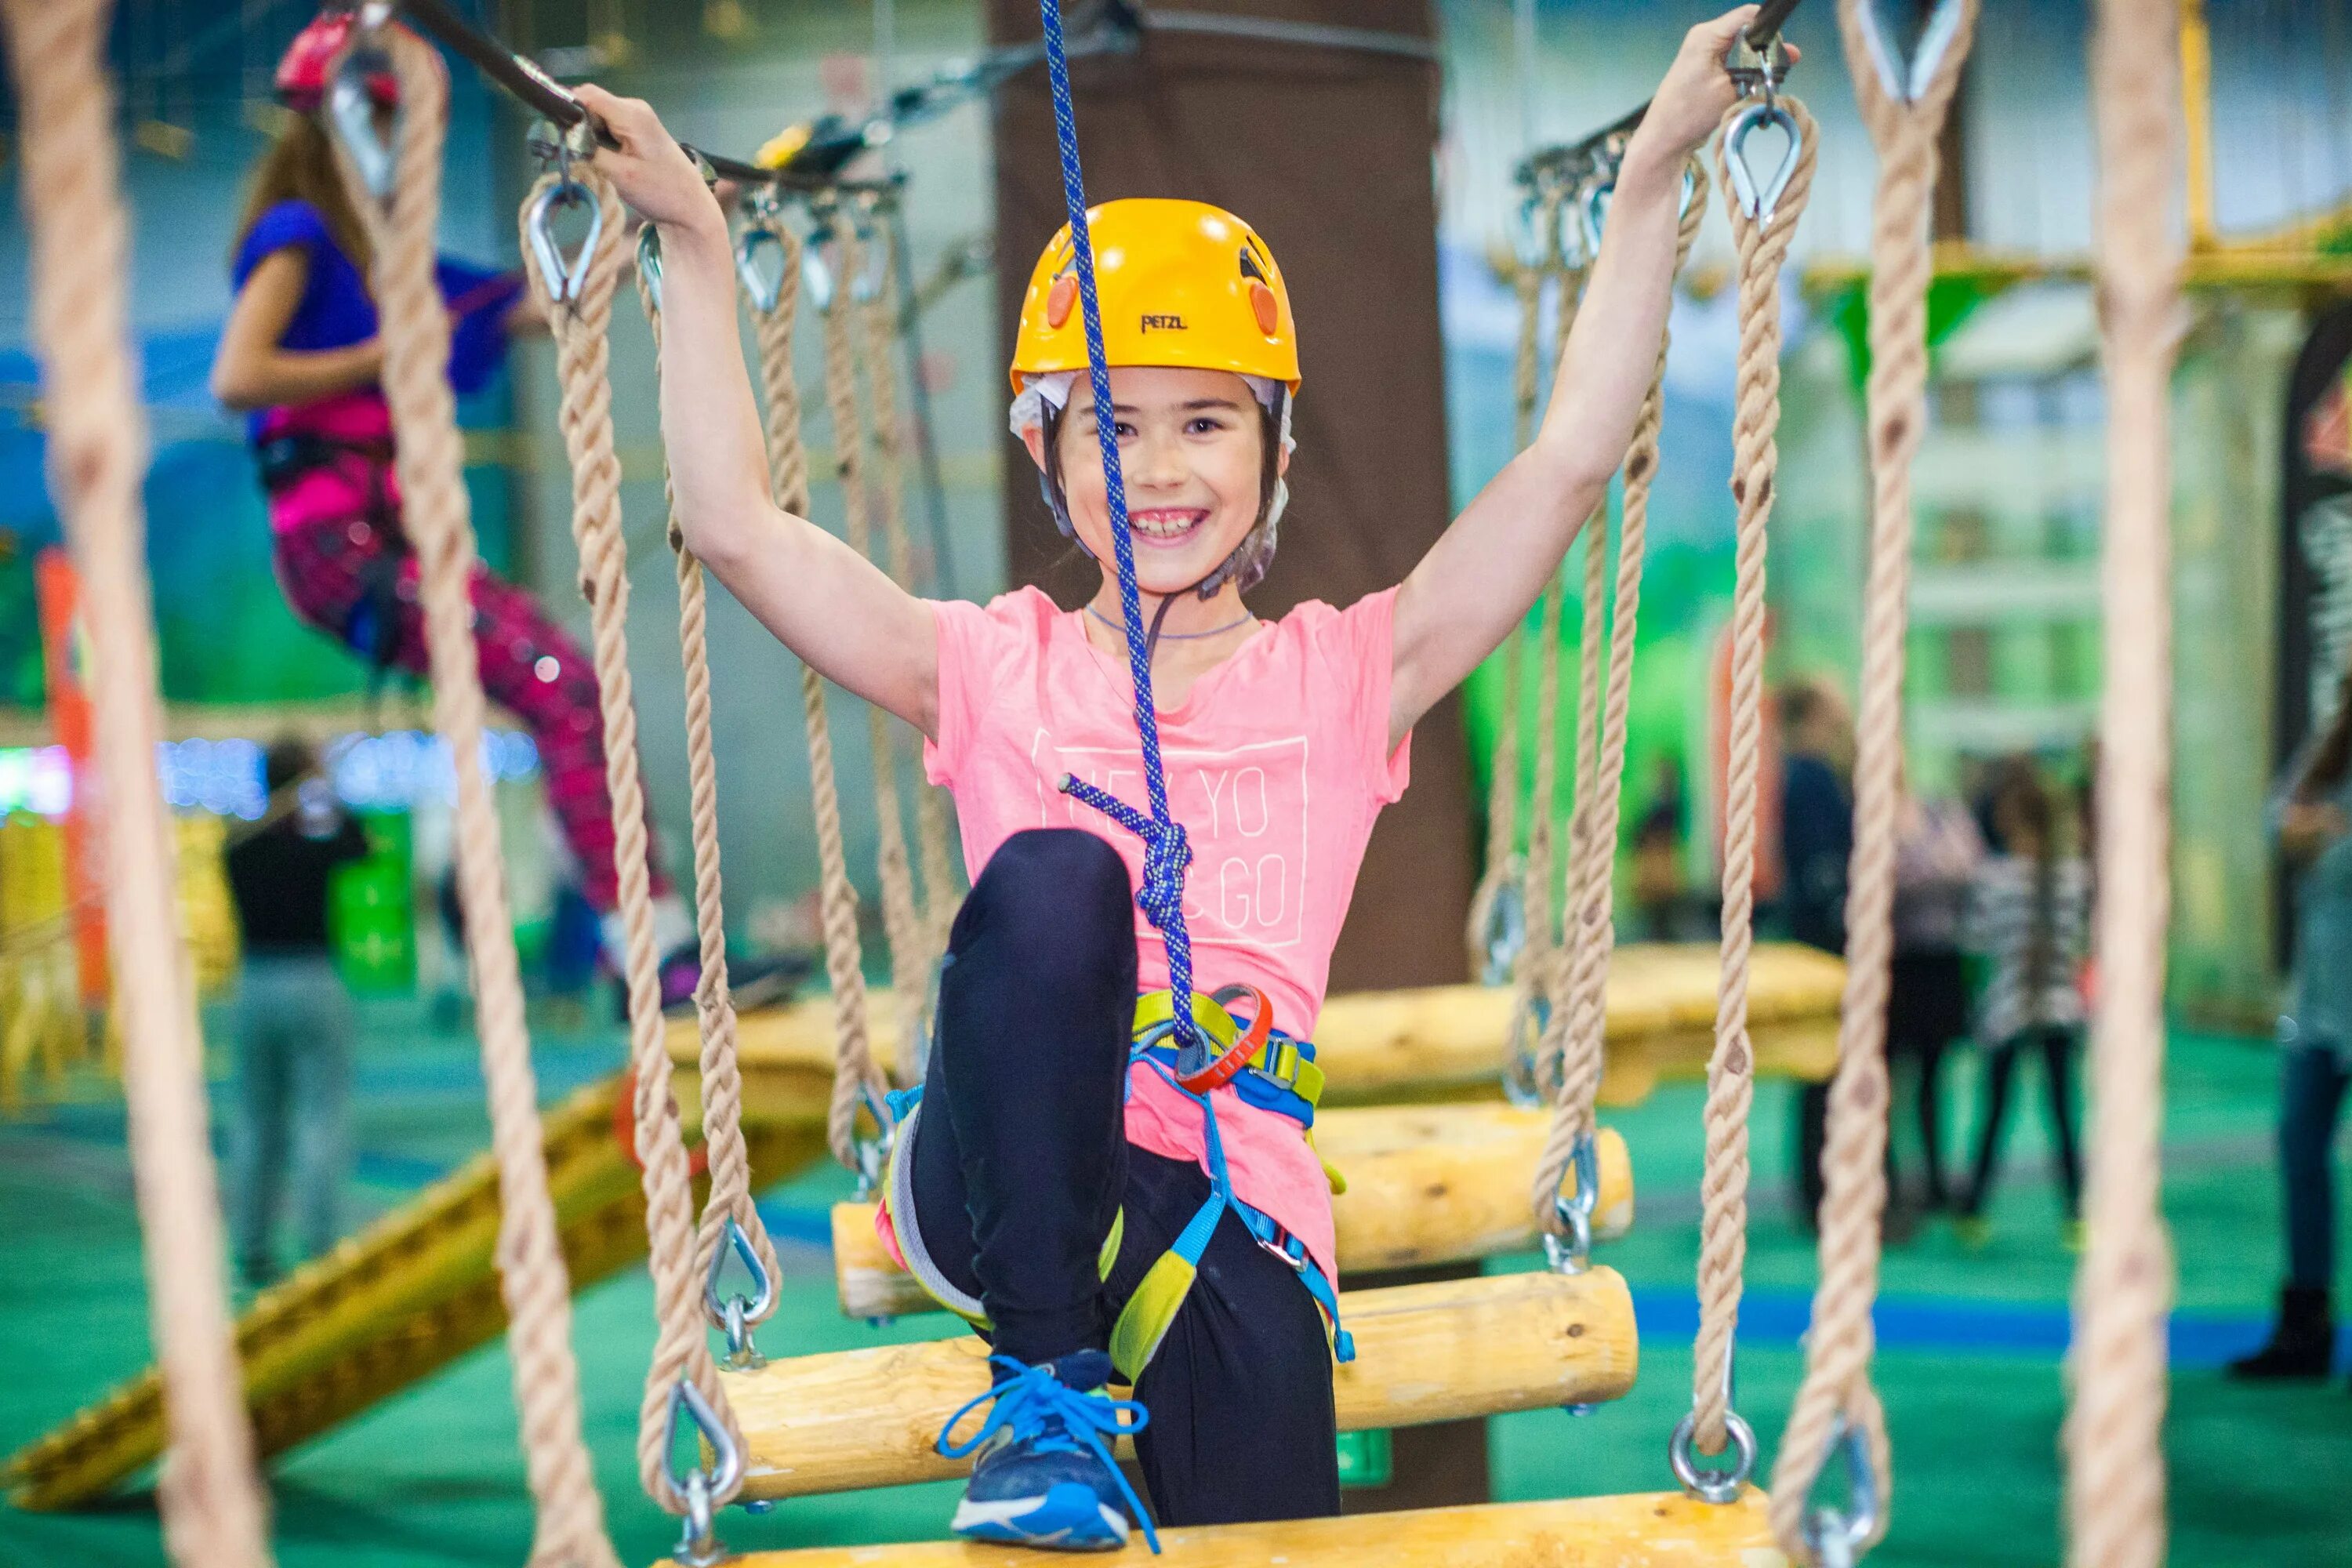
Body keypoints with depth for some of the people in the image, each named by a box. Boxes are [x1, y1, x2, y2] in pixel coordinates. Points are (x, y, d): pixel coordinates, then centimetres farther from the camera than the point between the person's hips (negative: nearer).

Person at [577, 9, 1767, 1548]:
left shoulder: (1340, 673, 16)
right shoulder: (996, 669, 17)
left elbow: (1572, 458, 9)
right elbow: (737, 527, 8)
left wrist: (1654, 171, 5)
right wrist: (697, 248, 5)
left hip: (1233, 1207, 0)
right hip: (1001, 1175, 1)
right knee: (1055, 874, -31)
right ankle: (1045, 1387, -23)